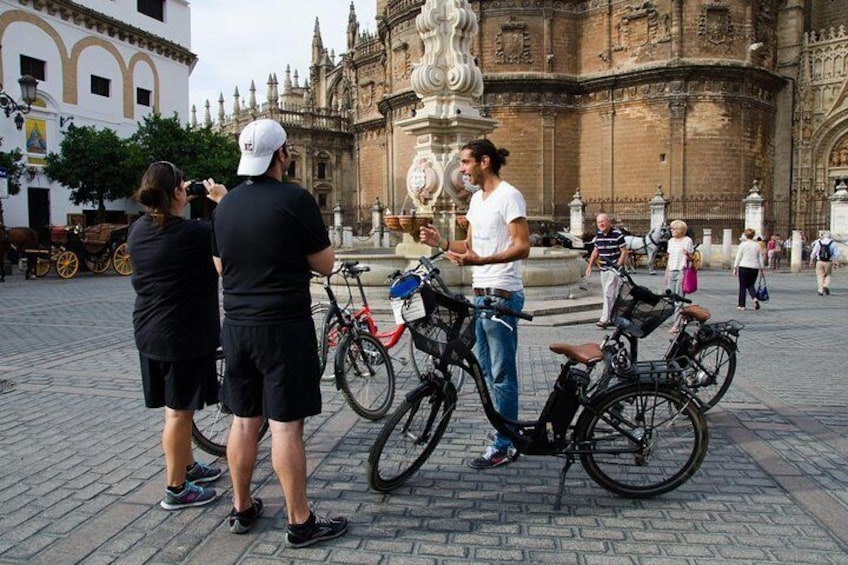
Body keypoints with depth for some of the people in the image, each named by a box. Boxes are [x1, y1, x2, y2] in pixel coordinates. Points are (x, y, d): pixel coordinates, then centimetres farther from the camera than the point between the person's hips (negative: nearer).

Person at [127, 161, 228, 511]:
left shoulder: (137, 232, 2)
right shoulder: (194, 233, -20)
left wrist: (180, 205, 17)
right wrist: (224, 200, 2)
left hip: (149, 333, 8)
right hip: (186, 335, -8)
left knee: (177, 406, 21)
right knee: (179, 410, 3)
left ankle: (188, 466, 38)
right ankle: (176, 489, 14)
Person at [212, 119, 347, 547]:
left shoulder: (225, 204, 7)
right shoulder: (295, 199, -12)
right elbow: (324, 265, -6)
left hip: (236, 325, 7)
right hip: (284, 326, -6)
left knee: (243, 420, 15)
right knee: (286, 425, -1)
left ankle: (242, 509, 28)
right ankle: (300, 523, 10)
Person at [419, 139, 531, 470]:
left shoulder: (508, 196, -11)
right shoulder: (477, 199, 17)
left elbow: (522, 247, -18)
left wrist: (481, 261, -30)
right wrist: (442, 243, 2)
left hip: (502, 295, -10)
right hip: (480, 293, 10)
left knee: (502, 374, -2)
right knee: (487, 371, 16)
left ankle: (503, 446, 9)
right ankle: (508, 433, 29)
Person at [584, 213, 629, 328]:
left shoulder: (617, 234, -10)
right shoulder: (598, 235, 9)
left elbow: (624, 251, -10)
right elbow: (595, 251, 20)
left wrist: (618, 266, -18)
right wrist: (590, 265, 14)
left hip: (614, 269, -7)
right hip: (603, 269, 7)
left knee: (608, 294, -11)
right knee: (611, 295, 11)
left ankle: (605, 319, -11)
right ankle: (614, 317, 20)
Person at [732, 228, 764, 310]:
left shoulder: (742, 244, -4)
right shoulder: (757, 245, 5)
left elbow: (738, 257, -3)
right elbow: (760, 258, 8)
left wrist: (735, 268, 2)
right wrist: (761, 269, 14)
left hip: (744, 267, -3)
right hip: (754, 268, 3)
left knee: (742, 286, 5)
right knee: (750, 285, 16)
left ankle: (741, 305, 9)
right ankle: (755, 298, -11)